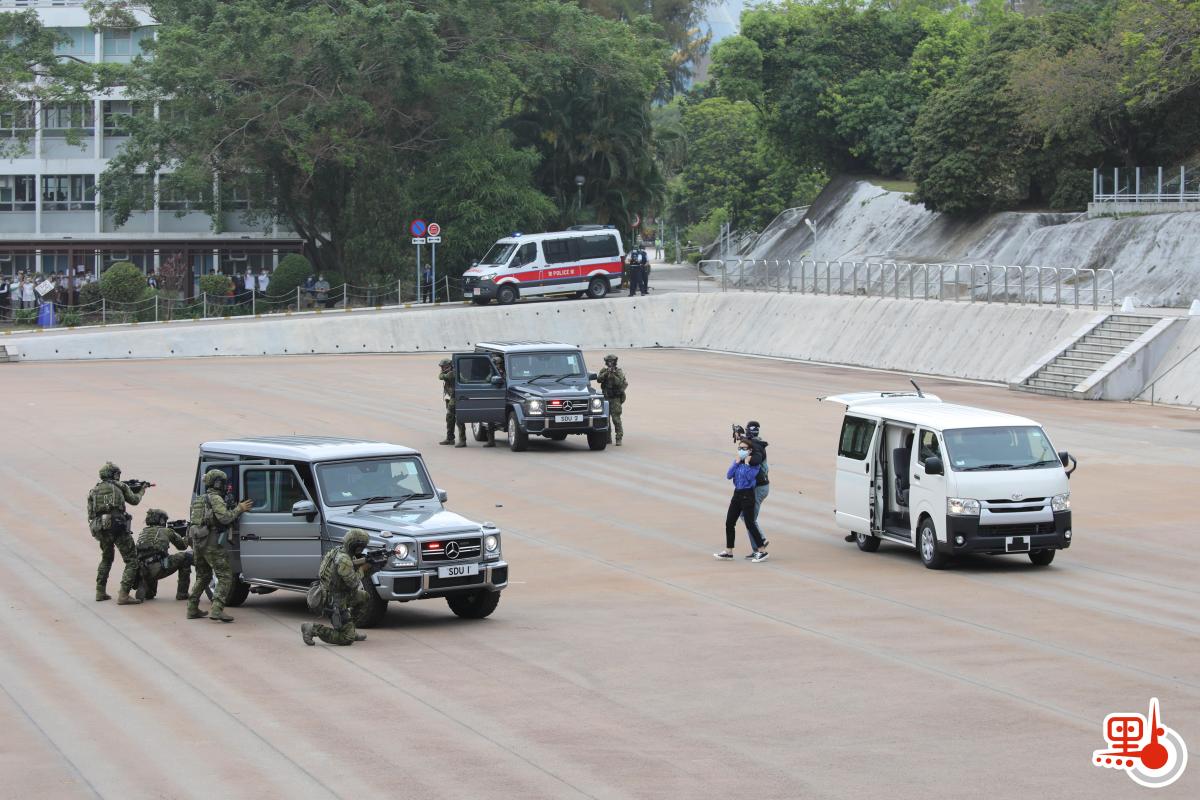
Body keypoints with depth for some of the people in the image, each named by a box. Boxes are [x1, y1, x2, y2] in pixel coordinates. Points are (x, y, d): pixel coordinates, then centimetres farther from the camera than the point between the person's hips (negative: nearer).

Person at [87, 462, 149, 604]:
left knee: (106, 559, 29)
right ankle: (123, 595, -13)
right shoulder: (120, 486, 9)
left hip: (100, 529, 5)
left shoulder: (93, 491, 17)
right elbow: (134, 500, 23)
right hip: (118, 526, -5)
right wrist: (141, 492, 42)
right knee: (131, 560, 0)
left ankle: (100, 592, 27)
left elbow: (90, 513, 13)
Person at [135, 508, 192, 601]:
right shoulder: (166, 531, 11)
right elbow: (183, 545, 24)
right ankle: (182, 593, 12)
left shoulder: (142, 533, 23)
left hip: (143, 572, 6)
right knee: (186, 557, 11)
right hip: (159, 569, -6)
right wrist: (186, 537, 47)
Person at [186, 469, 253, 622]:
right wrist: (239, 509, -8)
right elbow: (225, 518, -21)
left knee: (202, 576, 22)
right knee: (225, 577, -8)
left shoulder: (200, 499, 19)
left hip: (197, 542, 9)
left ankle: (192, 609, 21)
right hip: (211, 544, -9)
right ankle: (216, 610, -21)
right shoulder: (215, 498, -9)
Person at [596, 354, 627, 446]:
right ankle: (608, 438, 15)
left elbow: (620, 383, -18)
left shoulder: (618, 372, -4)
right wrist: (606, 374, -23)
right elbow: (598, 379, -9)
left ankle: (619, 439, -10)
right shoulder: (603, 371, 6)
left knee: (616, 418, -11)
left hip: (615, 399, -4)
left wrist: (613, 375, -27)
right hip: (606, 397, 4)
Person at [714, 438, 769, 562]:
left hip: (747, 494, -7)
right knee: (729, 522, 6)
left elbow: (750, 476, -23)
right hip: (737, 493, 7)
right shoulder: (736, 461, 9)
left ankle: (762, 551, 0)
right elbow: (729, 475, -2)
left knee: (749, 523, -8)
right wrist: (737, 462, -7)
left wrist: (747, 463, -17)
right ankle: (728, 552, 15)